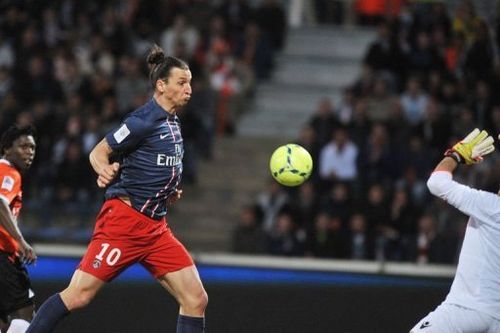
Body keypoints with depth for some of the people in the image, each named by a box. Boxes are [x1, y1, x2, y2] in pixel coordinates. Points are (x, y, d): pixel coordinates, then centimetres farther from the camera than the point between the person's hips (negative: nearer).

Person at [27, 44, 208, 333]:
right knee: (78, 296, -11)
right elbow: (99, 152, -8)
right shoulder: (144, 120, -12)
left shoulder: (172, 123, 13)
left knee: (196, 299, -1)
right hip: (125, 220, -8)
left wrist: (169, 191, 14)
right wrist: (105, 171, -29)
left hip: (155, 227, 8)